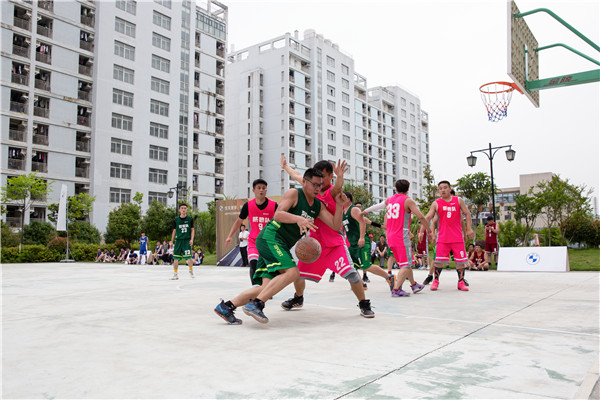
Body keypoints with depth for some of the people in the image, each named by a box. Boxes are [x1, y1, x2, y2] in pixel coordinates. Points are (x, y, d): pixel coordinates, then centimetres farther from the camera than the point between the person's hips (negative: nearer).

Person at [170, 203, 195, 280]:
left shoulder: (190, 219, 3)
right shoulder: (176, 220, 6)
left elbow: (192, 230, 6)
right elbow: (174, 231, 13)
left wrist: (192, 239, -6)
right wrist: (172, 241, 10)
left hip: (187, 240, -2)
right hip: (178, 240, 2)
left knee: (188, 257, -11)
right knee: (175, 258, -1)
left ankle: (191, 270, 15)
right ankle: (175, 274, 12)